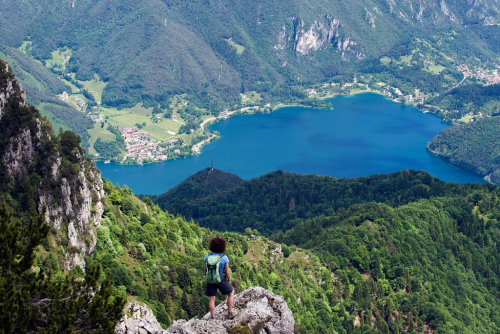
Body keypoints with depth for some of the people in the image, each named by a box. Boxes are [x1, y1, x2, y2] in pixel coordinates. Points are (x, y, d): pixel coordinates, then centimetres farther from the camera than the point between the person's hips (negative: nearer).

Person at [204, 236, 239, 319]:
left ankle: (212, 317, 22)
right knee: (231, 293, 21)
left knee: (211, 299, 14)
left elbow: (205, 270, -1)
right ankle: (230, 313, 26)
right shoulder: (224, 258, -18)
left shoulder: (207, 256, -10)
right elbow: (227, 272, -12)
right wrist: (229, 280, 6)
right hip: (221, 280, -3)